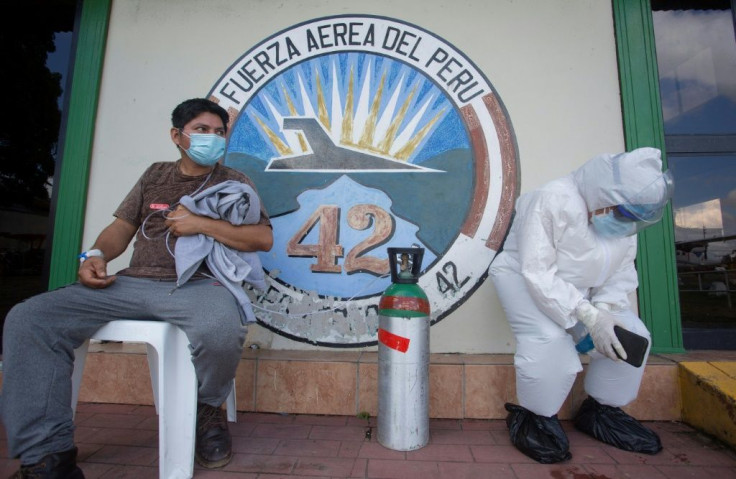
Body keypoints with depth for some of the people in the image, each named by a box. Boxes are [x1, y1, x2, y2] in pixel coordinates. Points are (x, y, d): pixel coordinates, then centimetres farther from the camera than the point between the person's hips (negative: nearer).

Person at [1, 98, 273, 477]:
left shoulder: (235, 182, 11)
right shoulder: (156, 175, 23)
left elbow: (264, 239, -2)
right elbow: (121, 227, 21)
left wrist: (202, 223, -9)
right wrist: (96, 255, 0)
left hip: (196, 285, -4)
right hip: (132, 283, 5)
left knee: (221, 332, -38)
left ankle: (208, 410, -2)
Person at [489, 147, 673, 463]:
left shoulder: (624, 218, -4)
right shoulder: (553, 201, -29)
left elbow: (621, 274, -2)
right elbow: (538, 273, -32)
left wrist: (605, 308, -22)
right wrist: (588, 315, -37)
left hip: (580, 286, 7)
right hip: (524, 276, -7)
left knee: (632, 335, -5)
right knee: (548, 338, -31)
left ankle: (601, 411, 16)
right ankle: (532, 418, -7)